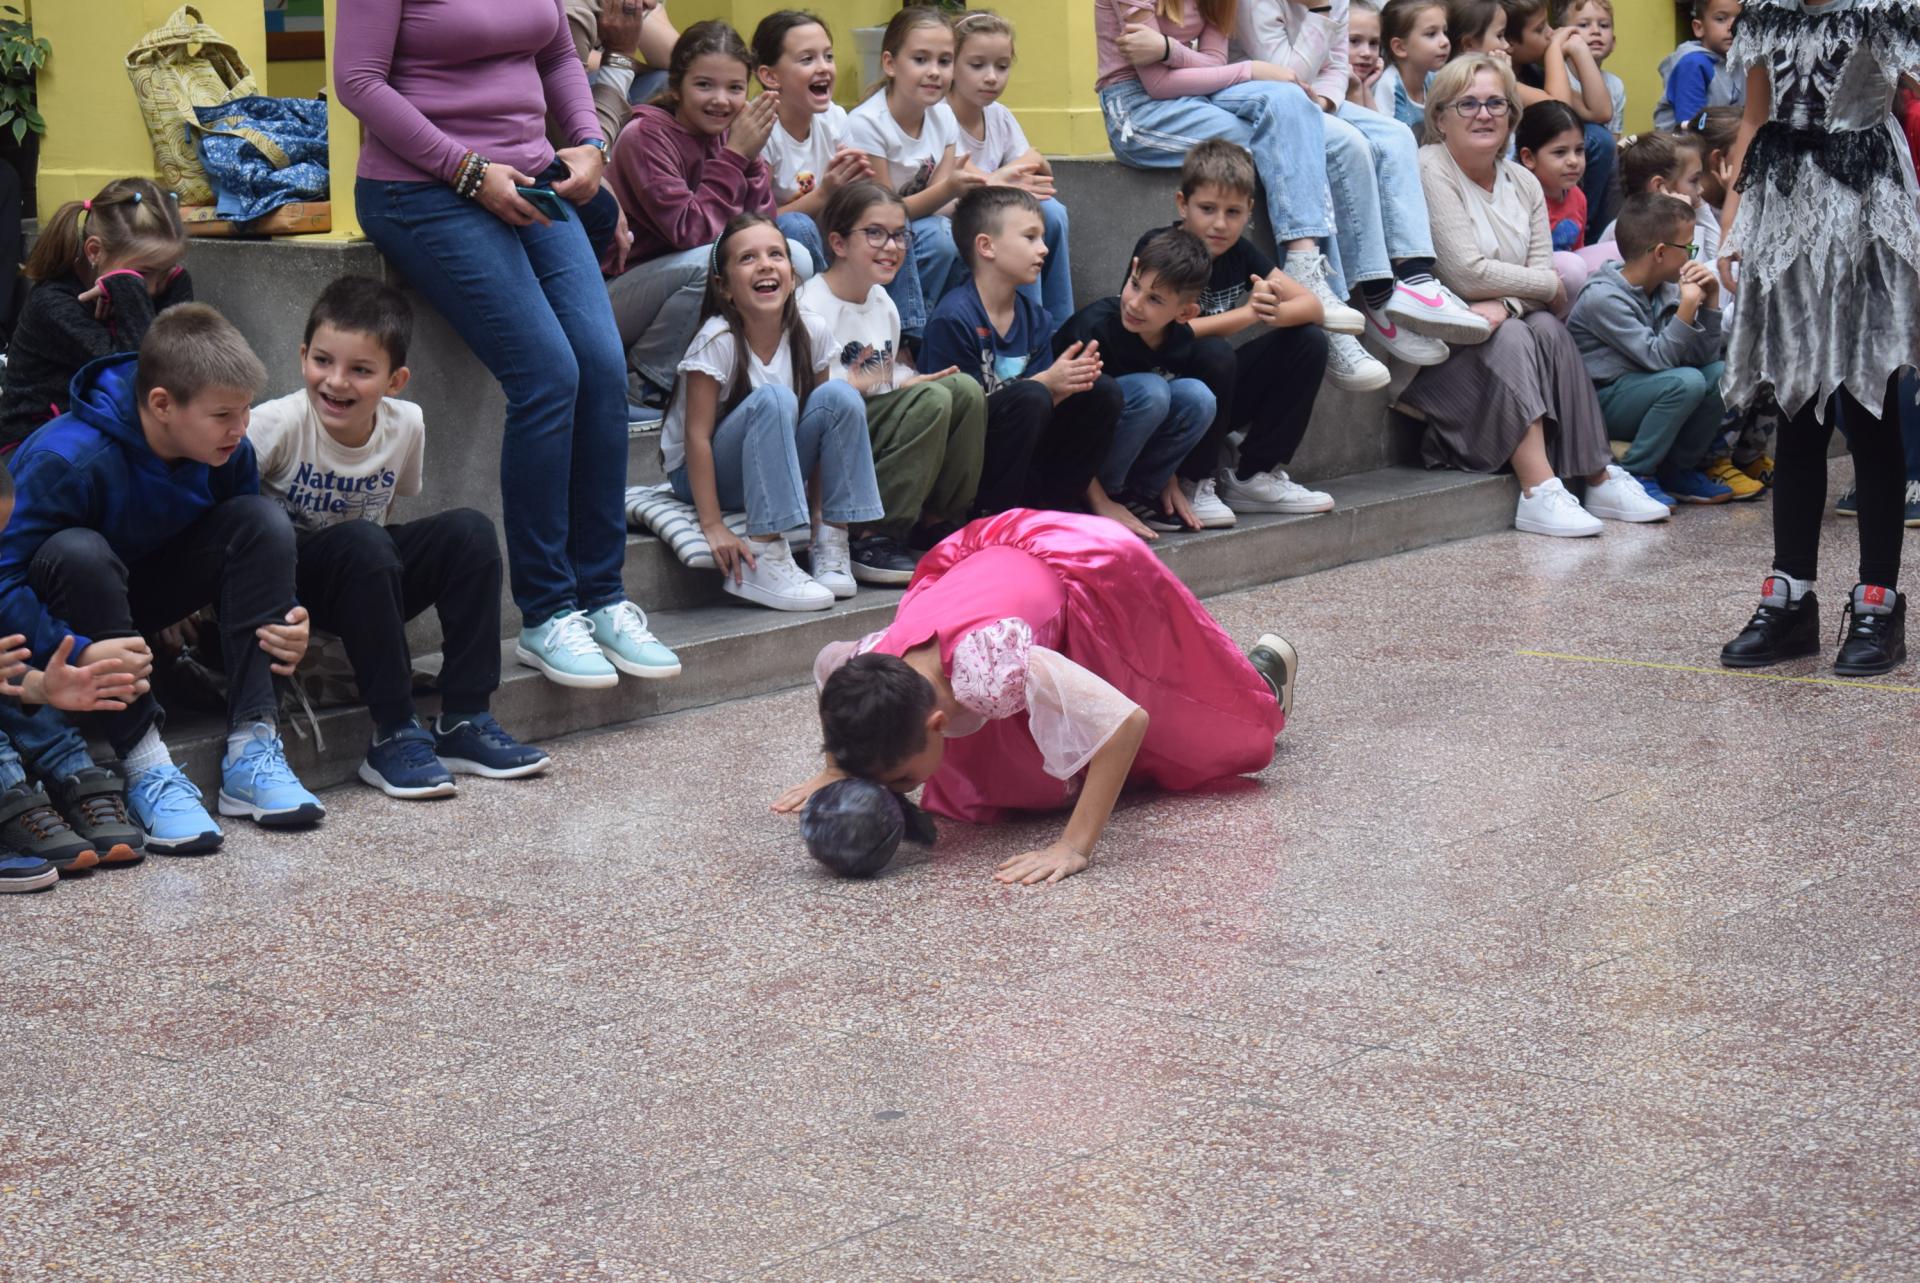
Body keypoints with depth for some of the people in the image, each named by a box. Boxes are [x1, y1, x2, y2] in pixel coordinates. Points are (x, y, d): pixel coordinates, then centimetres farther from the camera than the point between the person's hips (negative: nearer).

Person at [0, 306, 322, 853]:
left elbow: (259, 551, 1)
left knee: (263, 519, -17)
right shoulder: (68, 459, -31)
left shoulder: (229, 453, -12)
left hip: (153, 588, 5)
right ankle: (144, 762, -34)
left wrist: (286, 621, -19)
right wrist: (80, 653, -45)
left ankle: (252, 749, -22)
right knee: (78, 550, -39)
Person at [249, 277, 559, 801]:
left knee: (469, 531, -16)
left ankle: (463, 722, -13)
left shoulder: (406, 425, -7)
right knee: (362, 544, -34)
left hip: (367, 580, 5)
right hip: (286, 582, -5)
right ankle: (395, 736, -26)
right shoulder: (279, 423, -21)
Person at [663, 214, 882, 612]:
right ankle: (763, 563, -33)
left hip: (771, 471, 5)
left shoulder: (811, 333, -8)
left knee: (839, 396, -18)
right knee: (772, 400, -32)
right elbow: (697, 435, -23)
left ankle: (831, 549, -15)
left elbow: (822, 424, -2)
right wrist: (713, 526, -29)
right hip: (699, 474, -5)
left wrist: (824, 512, -8)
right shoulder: (718, 341, -22)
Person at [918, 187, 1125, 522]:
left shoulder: (1034, 318, 7)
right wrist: (1047, 383, -20)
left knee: (1103, 391, -3)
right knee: (1030, 397, -30)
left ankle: (1047, 504, 0)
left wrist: (1069, 381, -16)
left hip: (1020, 455, 7)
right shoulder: (953, 319, -17)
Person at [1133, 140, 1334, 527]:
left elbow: (1311, 305, -3)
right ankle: (1192, 485, -13)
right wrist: (1247, 314, -33)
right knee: (1213, 357, -35)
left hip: (1215, 401, 7)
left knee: (1309, 341, -5)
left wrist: (1274, 311, -26)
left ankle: (1254, 476, 0)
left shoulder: (1239, 252, 2)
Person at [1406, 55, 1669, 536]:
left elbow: (1543, 272, 1)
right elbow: (1466, 273, -19)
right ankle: (1538, 492, -38)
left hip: (1500, 338, 6)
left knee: (1547, 330, -21)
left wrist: (1504, 304, -22)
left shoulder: (1523, 184, 12)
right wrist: (1549, 287, -6)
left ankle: (1599, 478, -20)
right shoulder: (1429, 171, -12)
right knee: (1511, 339, -29)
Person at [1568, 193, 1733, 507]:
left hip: (1642, 392, 8)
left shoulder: (1665, 289, 4)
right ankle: (1634, 476, -16)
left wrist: (1710, 302, -8)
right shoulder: (1603, 298, -20)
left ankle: (1679, 470, 4)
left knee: (1720, 374, -5)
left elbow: (1704, 357, 2)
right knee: (1685, 381, -27)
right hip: (1598, 404, -8)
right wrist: (1688, 304, -28)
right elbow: (1657, 357, -26)